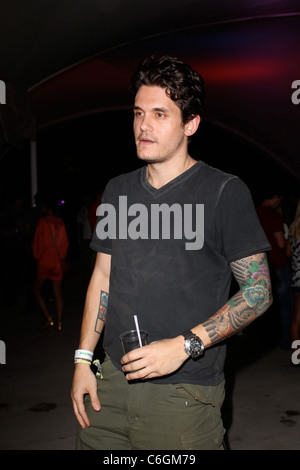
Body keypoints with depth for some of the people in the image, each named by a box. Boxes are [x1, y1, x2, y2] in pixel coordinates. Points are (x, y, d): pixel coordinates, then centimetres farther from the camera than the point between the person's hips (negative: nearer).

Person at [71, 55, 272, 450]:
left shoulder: (225, 193, -10)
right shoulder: (118, 190, 8)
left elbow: (258, 292, -10)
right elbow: (102, 276, 12)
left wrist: (184, 345, -18)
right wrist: (83, 359, 7)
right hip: (112, 380, 5)